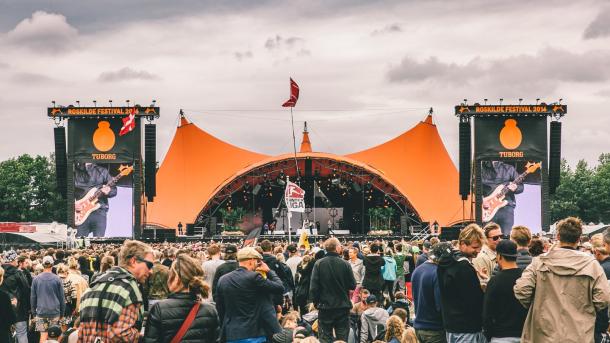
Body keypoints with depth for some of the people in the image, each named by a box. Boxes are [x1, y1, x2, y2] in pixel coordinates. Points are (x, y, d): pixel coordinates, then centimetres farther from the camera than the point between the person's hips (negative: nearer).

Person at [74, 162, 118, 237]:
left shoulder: (102, 171, 10)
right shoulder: (75, 172, 9)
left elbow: (114, 189, 9)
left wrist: (108, 191, -14)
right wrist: (73, 204, -6)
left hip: (98, 211, 0)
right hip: (81, 214, 0)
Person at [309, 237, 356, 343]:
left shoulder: (319, 264, -10)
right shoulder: (345, 264, -10)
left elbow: (313, 286, -9)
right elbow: (353, 286, -5)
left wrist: (315, 301, 5)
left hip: (325, 306, 0)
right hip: (342, 306, 0)